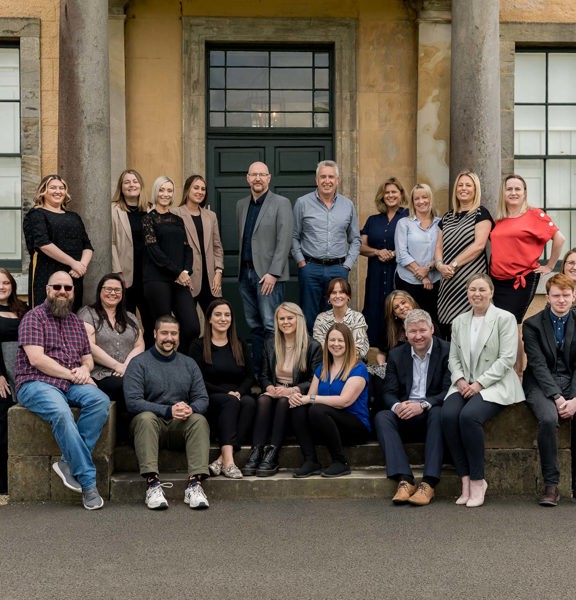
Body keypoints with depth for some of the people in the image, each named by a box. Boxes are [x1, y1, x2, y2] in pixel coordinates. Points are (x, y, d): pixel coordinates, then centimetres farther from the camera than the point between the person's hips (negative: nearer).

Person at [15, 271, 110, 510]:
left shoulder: (76, 322, 21)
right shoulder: (34, 317, 0)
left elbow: (88, 358, 24)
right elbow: (36, 358, -12)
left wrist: (84, 369, -2)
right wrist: (72, 375, -14)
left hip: (71, 384, 6)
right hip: (36, 384, -6)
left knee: (100, 400, -26)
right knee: (61, 412, -37)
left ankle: (69, 463, -21)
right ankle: (88, 482, -29)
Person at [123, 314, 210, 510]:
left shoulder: (189, 364, 15)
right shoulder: (139, 363, 2)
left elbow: (202, 399, 6)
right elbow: (132, 402, -12)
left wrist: (190, 409, -20)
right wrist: (168, 411, -24)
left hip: (181, 427, 3)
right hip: (150, 424, -3)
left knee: (199, 419, -28)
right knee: (145, 417, -35)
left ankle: (195, 483, -38)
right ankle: (153, 484, -42)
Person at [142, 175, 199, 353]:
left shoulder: (178, 220, 19)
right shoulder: (149, 219, 4)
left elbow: (187, 248, 14)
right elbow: (154, 250, -5)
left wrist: (186, 272, -4)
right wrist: (177, 273, -9)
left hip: (180, 280, 4)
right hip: (157, 280, -4)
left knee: (192, 328, -8)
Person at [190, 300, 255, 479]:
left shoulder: (240, 346, 19)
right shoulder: (199, 346, 7)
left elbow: (250, 377, 11)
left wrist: (239, 392, -11)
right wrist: (227, 393, -15)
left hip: (238, 396, 3)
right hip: (210, 401, -3)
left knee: (249, 402, -32)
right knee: (230, 402, -35)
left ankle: (222, 459, -40)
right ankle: (228, 460, -47)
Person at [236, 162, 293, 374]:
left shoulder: (281, 203, -4)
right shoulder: (241, 205, 15)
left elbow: (284, 241, -10)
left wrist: (273, 273, -16)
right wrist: (242, 267, 9)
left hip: (268, 274, -6)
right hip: (246, 273, 6)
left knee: (271, 326, -10)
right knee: (254, 326, 9)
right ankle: (257, 372, 14)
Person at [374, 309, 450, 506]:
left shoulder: (447, 351, -3)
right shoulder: (396, 355, 8)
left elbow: (449, 391, -11)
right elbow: (388, 392, 4)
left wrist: (423, 405, -26)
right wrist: (397, 406, -20)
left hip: (432, 413, -3)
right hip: (405, 415, 3)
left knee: (438, 414, -36)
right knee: (381, 417, -26)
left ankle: (428, 484, -38)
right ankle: (404, 480, -35)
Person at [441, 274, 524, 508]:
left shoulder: (505, 318, 1)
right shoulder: (459, 322, 17)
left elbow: (507, 358, -8)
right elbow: (453, 358, 15)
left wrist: (480, 383, -15)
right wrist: (460, 379, -6)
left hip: (495, 385, -4)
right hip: (465, 385, 4)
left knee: (468, 416, -32)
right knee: (448, 415, -27)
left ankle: (477, 480, -18)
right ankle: (465, 479, -18)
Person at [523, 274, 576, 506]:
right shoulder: (533, 324, 0)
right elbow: (538, 365, -8)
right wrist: (557, 397, -20)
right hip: (542, 384, -2)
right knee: (548, 418, -33)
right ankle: (551, 484, -21)